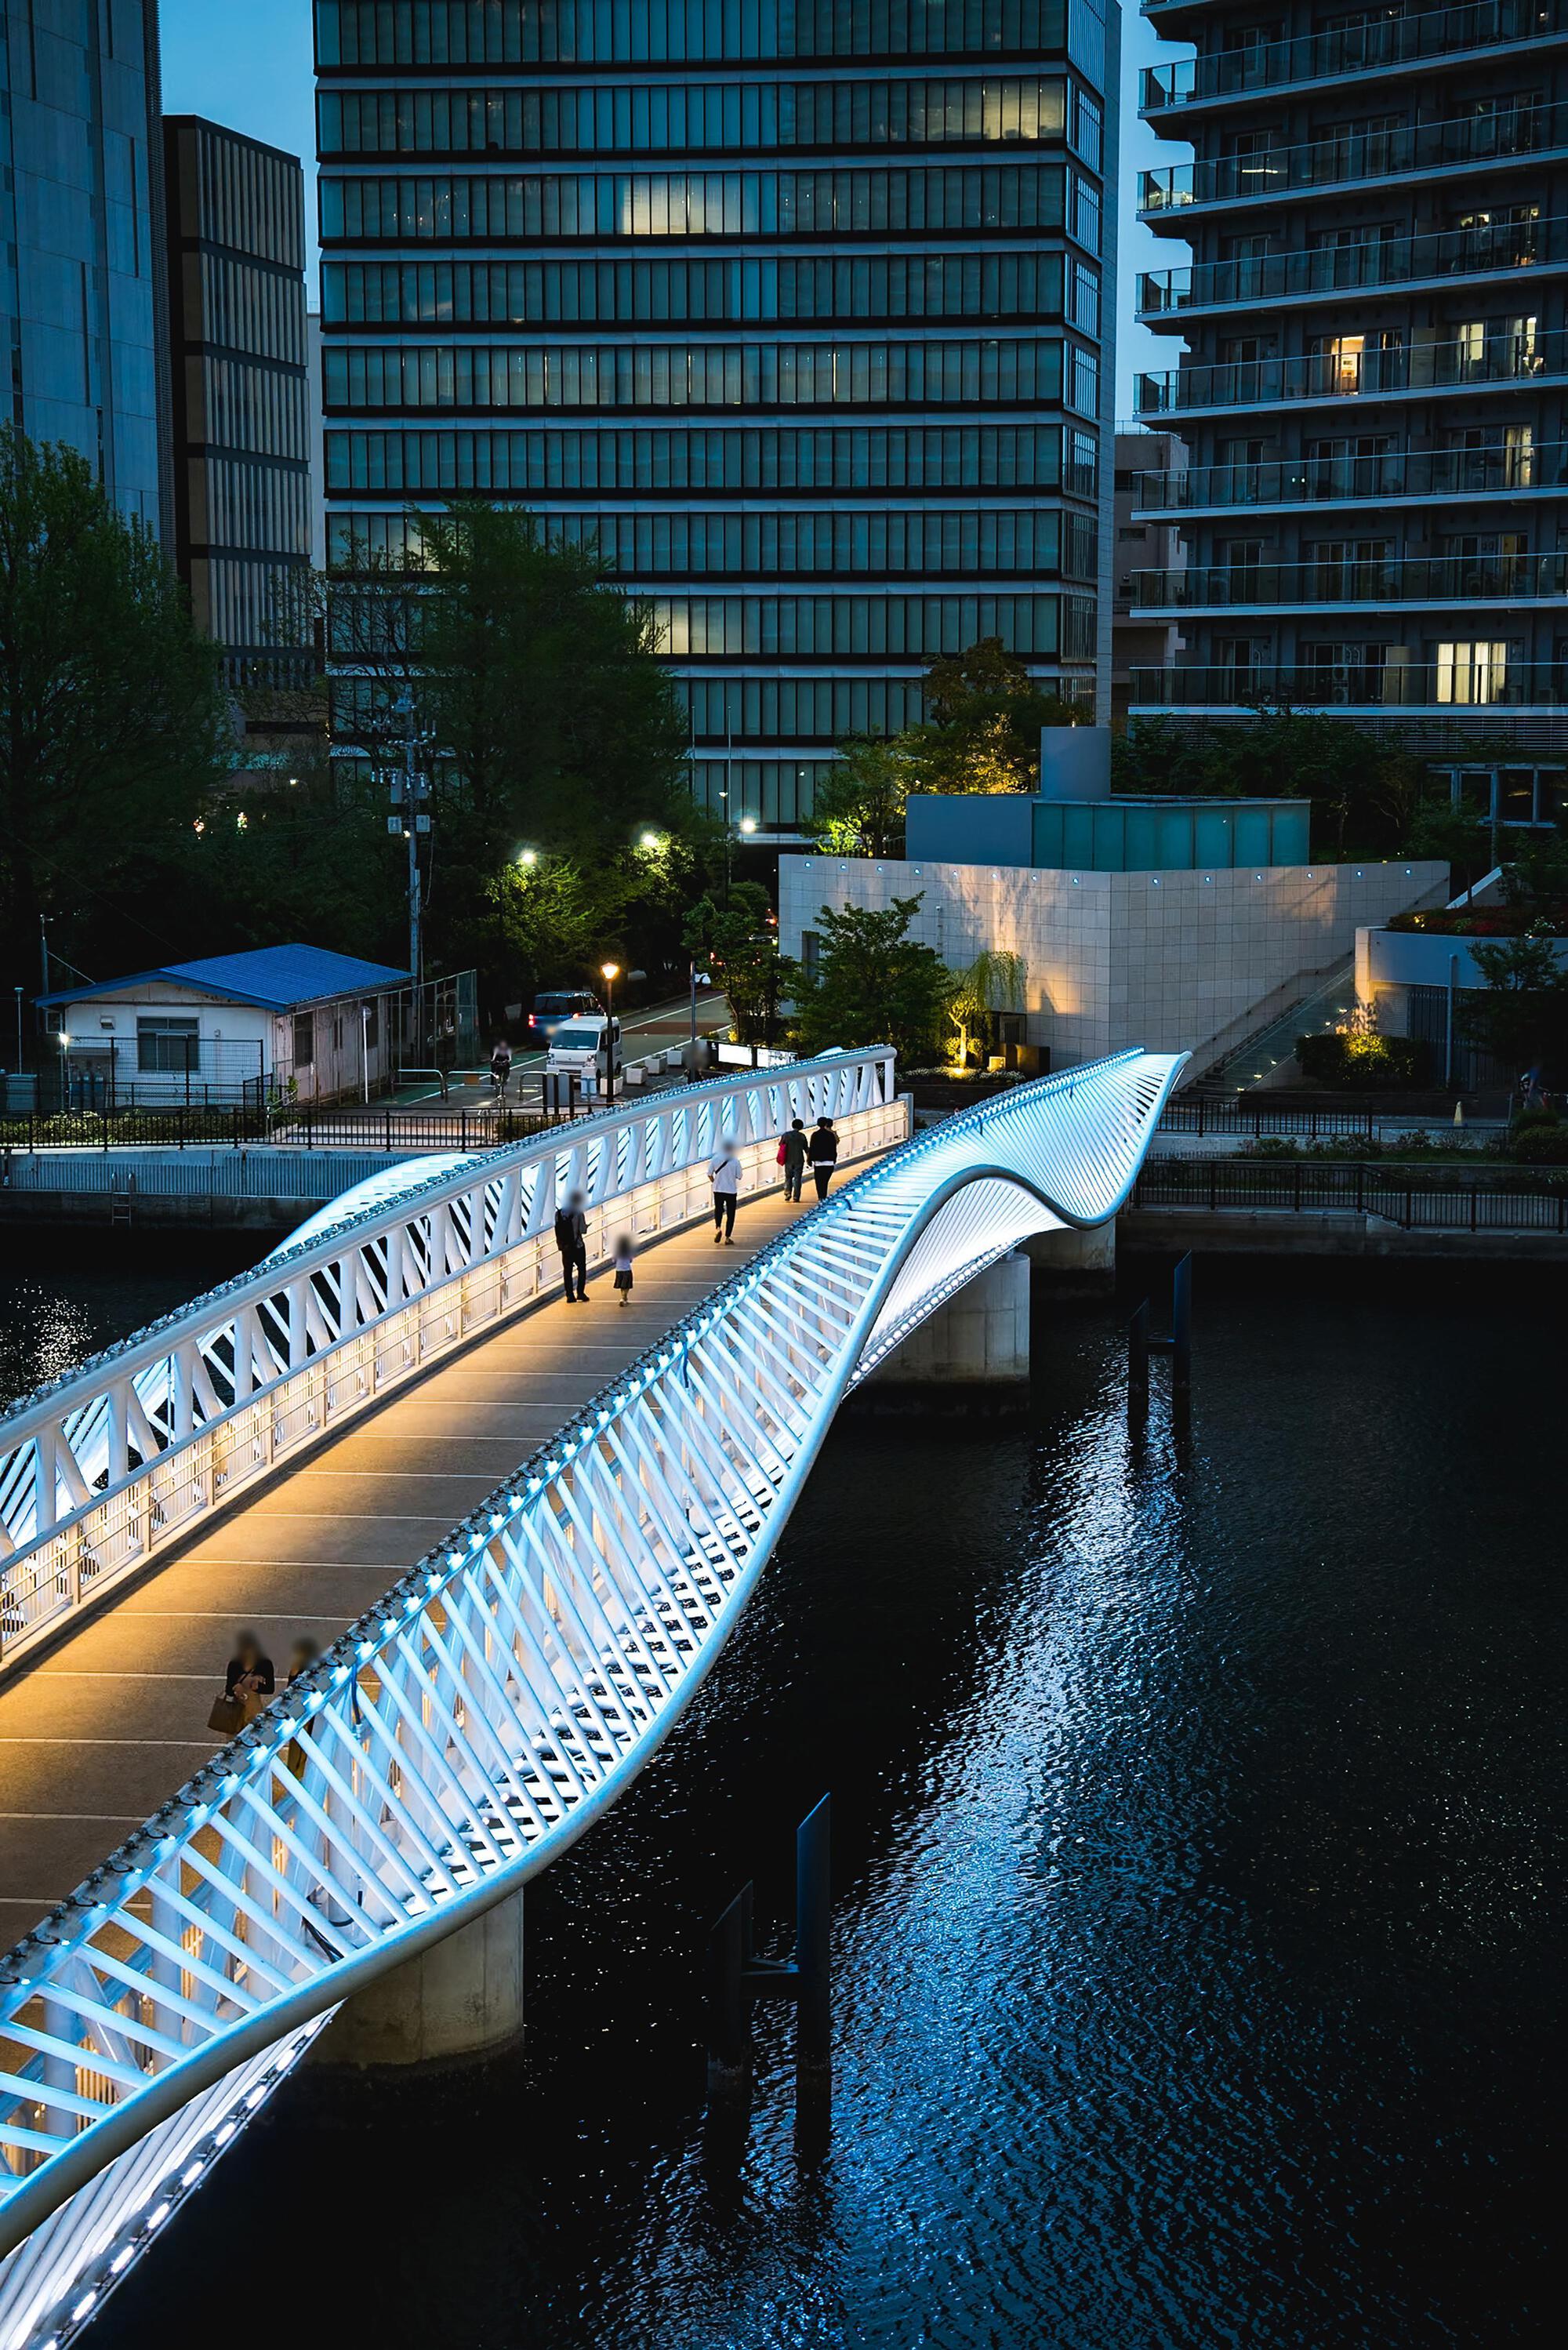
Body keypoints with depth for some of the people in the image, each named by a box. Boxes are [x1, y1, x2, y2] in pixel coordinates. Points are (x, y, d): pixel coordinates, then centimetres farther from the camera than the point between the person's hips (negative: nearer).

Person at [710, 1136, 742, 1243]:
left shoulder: (716, 1159, -6)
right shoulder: (735, 1161, -11)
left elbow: (710, 1174, -1)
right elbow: (739, 1177, -7)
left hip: (718, 1190, 2)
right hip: (731, 1191, -2)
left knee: (718, 1210, 20)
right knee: (730, 1214, 9)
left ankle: (718, 1228, -6)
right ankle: (727, 1237, 9)